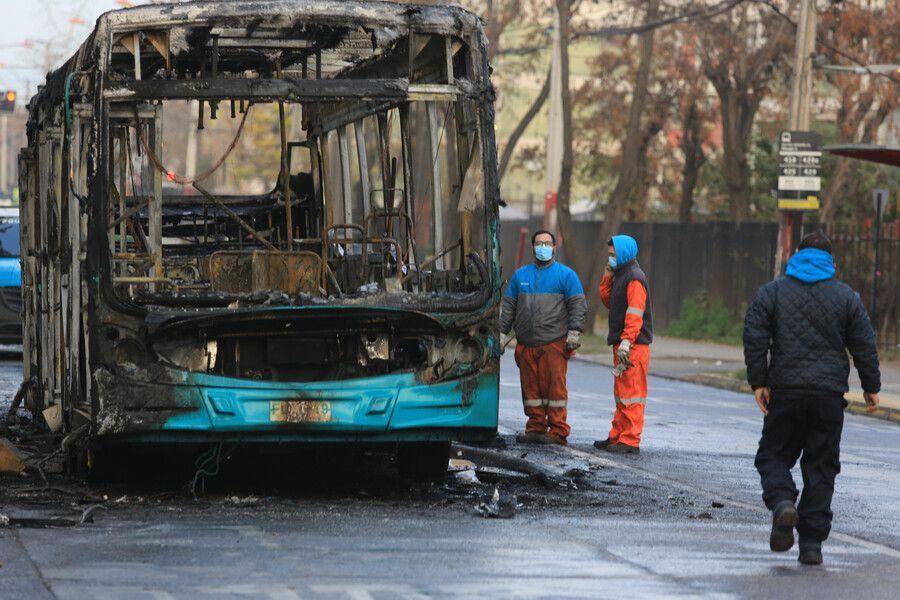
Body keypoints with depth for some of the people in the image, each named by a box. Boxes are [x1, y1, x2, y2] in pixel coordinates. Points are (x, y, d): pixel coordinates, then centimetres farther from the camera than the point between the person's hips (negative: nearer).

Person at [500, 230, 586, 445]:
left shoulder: (566, 275, 5)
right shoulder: (520, 275, 17)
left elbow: (578, 305, 0)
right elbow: (508, 306, 19)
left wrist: (574, 331, -10)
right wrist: (502, 332, 12)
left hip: (554, 344, -4)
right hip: (526, 345, 4)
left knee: (554, 386, -7)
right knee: (531, 388, 6)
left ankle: (558, 431, -4)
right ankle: (535, 429, 12)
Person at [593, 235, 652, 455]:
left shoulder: (634, 278, -13)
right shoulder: (620, 276, 17)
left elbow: (635, 313, -22)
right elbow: (609, 301, 25)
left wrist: (626, 342, -29)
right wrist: (607, 279, 13)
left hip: (634, 346, -10)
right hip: (622, 345, 10)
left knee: (631, 394, -9)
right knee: (621, 393, 15)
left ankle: (630, 441, -10)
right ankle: (617, 437, 22)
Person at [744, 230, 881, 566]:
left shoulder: (772, 292, 5)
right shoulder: (846, 297, 6)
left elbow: (754, 339, -3)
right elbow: (864, 345, 5)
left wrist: (758, 382, 0)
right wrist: (871, 387, 14)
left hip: (785, 391, -1)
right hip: (829, 394, 1)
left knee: (773, 454, 11)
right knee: (821, 466, 6)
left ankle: (782, 502, -20)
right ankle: (811, 542, 2)